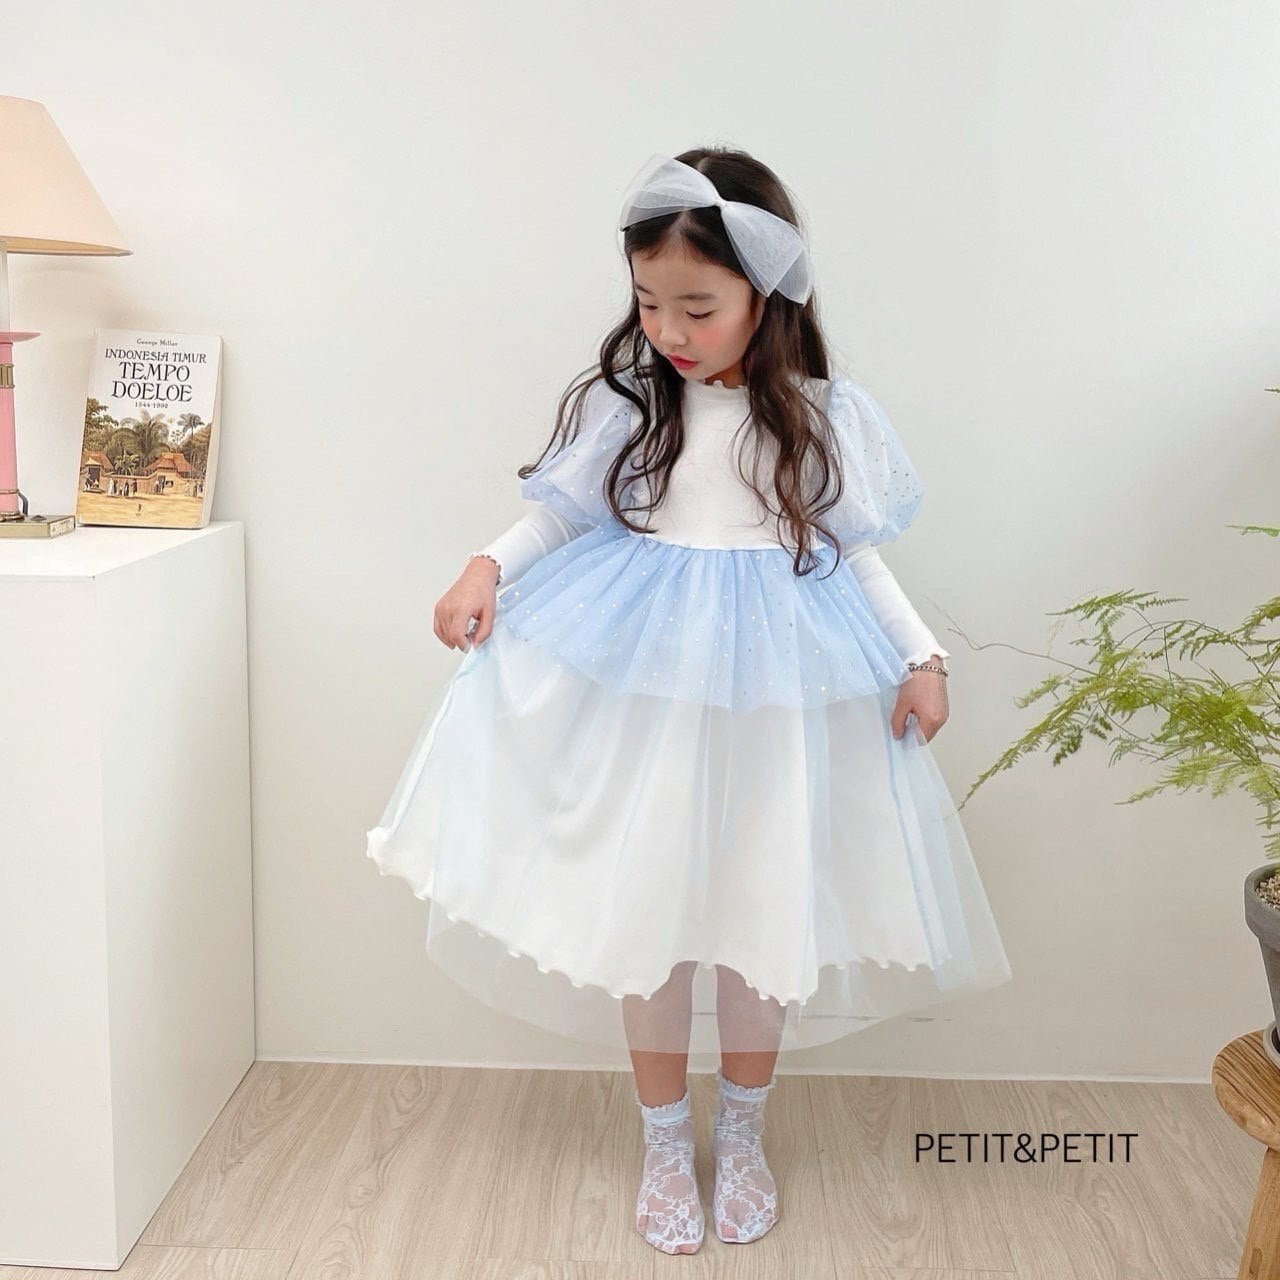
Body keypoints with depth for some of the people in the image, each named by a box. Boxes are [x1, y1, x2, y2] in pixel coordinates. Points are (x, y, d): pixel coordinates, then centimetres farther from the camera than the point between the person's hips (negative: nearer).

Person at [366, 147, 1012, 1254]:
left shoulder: (815, 413, -3)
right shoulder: (625, 400, -3)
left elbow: (853, 550, 4)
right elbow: (560, 513, 5)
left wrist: (921, 654, -4)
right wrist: (488, 568, -11)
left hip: (774, 682, 0)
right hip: (640, 680, 0)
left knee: (760, 906, 9)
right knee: (646, 906, 6)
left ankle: (743, 1134, 31)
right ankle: (665, 1141, 26)